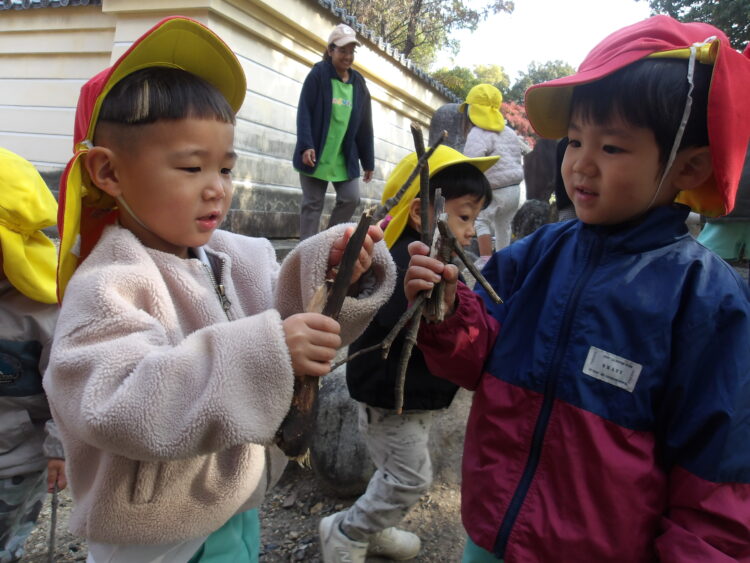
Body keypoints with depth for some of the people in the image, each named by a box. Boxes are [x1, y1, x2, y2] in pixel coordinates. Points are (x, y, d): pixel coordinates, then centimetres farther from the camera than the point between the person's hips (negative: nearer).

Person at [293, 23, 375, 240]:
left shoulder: (359, 83, 9)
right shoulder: (318, 74, -5)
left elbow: (364, 126, 10)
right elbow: (304, 112, -11)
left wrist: (368, 161, 10)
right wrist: (306, 146, -24)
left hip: (345, 158, 4)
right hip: (316, 154, -4)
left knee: (351, 199, -2)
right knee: (313, 203, 0)